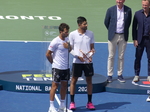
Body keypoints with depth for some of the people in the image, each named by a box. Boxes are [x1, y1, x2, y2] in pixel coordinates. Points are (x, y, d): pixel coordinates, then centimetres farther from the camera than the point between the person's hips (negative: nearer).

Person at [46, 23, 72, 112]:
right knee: (55, 85, -2)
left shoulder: (67, 40, 7)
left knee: (64, 85, 10)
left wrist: (68, 47, 0)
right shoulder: (55, 42, -14)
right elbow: (48, 54, -9)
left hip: (66, 67, 7)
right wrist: (54, 62, -2)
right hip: (57, 68, -7)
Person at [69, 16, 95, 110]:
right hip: (77, 61, -2)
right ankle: (72, 102, 10)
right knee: (74, 80, 2)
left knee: (89, 81, 6)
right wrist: (78, 56, -14)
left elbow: (92, 48, 8)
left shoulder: (90, 34, 3)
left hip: (88, 61, 2)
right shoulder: (72, 34, -4)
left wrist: (90, 55, -11)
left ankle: (89, 102, 15)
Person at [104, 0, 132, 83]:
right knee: (111, 56, 2)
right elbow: (106, 22, 6)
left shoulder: (128, 10, -1)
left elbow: (129, 22, 10)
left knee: (121, 57, 6)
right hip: (113, 36, -1)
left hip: (123, 37, 1)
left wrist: (125, 31, 11)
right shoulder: (110, 10, -4)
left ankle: (120, 75, 14)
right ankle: (109, 75, 8)